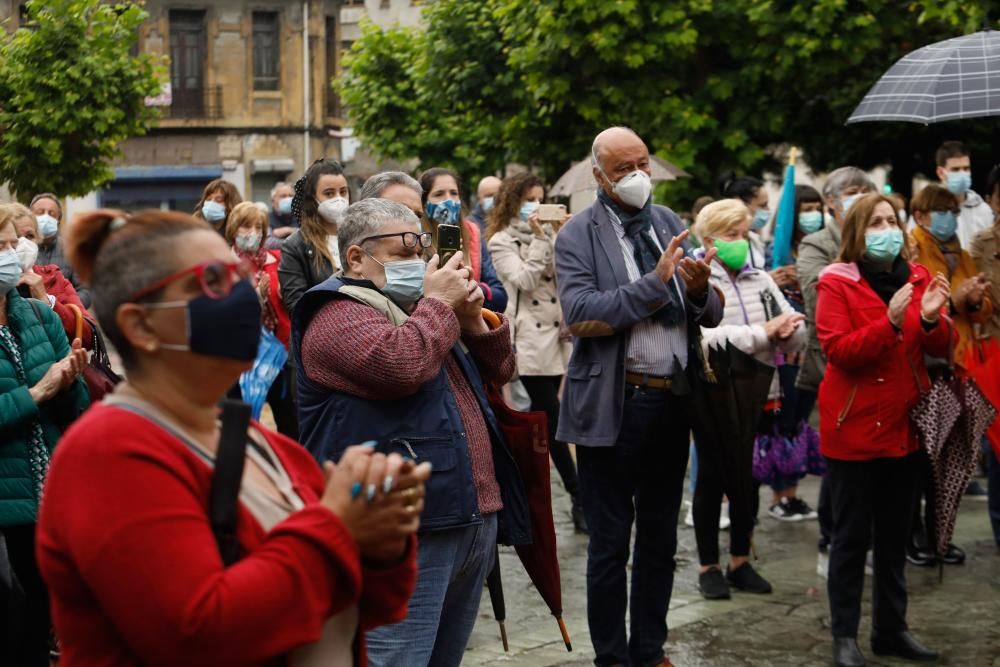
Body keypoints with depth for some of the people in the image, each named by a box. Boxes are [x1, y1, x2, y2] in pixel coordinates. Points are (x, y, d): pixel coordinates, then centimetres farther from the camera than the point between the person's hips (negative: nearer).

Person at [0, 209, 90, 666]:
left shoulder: (41, 316, 5)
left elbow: (76, 413, 8)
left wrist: (70, 382, -11)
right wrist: (38, 392, -17)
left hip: (54, 494, 4)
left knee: (44, 610, 13)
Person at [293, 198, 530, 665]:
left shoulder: (417, 306, 22)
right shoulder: (339, 315, -8)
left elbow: (498, 372, 25)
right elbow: (401, 365, -27)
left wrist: (473, 319, 5)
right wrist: (439, 304, -10)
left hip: (473, 520, 10)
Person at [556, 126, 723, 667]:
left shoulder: (670, 224, 8)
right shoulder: (578, 235, -6)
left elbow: (710, 316, 8)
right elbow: (580, 316, -20)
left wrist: (699, 289, -14)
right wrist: (655, 283, -22)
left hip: (672, 402, 5)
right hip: (612, 406, -5)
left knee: (660, 538, 14)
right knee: (611, 542, 7)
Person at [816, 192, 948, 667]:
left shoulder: (916, 279, 7)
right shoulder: (836, 283, -7)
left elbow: (940, 349, 5)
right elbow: (837, 350, -18)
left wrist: (931, 318, -16)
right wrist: (889, 323, -29)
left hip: (904, 426, 5)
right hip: (854, 427, -5)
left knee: (894, 536, 13)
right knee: (852, 536, 1)